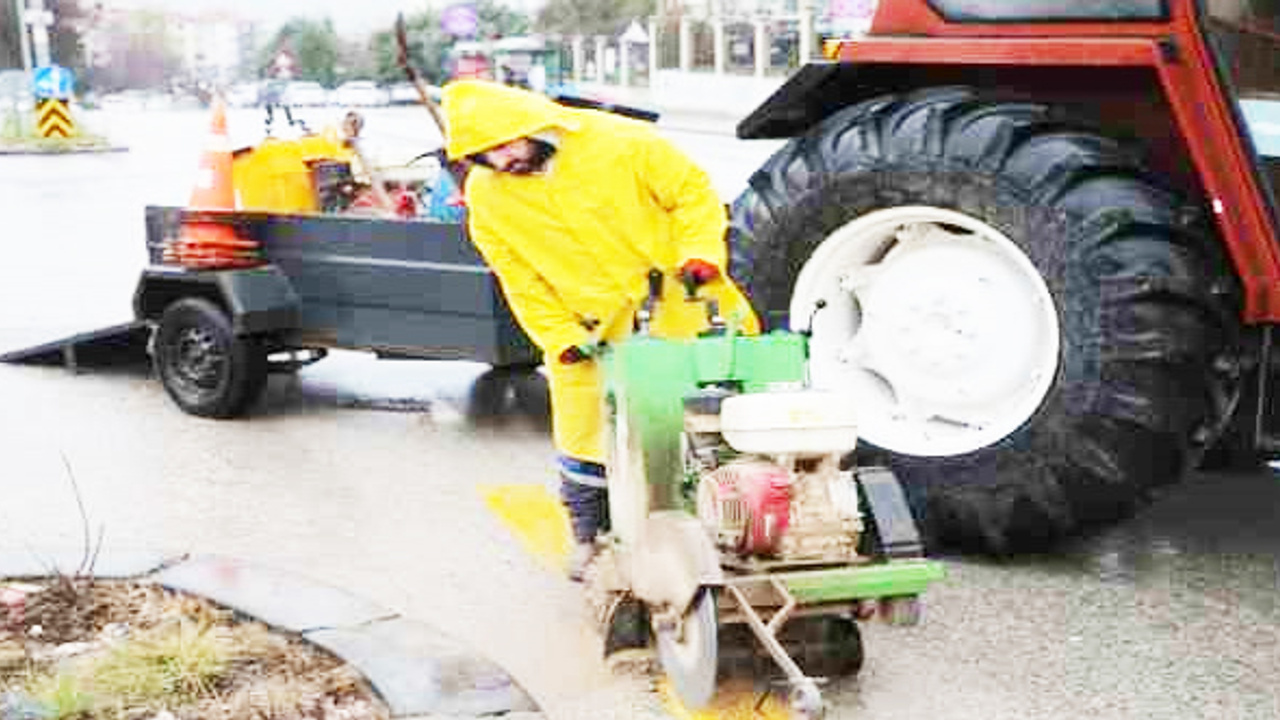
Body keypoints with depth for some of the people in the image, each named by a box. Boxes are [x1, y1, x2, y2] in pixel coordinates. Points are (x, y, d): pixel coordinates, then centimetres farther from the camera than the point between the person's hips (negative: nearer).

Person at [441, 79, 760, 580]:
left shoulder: (621, 143, -17)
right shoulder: (486, 196, -9)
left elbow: (693, 192, -7)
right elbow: (520, 279, -2)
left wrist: (700, 256, -19)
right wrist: (561, 338, -8)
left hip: (673, 295, -2)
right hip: (593, 324, 2)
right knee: (583, 433, 6)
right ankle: (591, 536, 26)